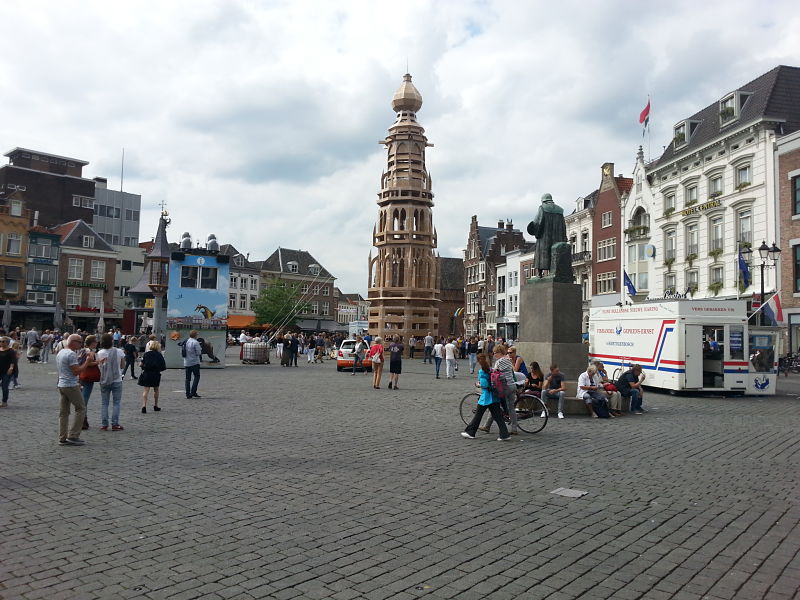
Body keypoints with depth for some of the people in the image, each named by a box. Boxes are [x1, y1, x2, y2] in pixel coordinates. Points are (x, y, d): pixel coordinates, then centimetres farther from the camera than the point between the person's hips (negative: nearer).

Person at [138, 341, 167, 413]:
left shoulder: (146, 354, 1)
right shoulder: (159, 355, 0)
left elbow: (141, 364, -3)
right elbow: (163, 367, -2)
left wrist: (140, 365, 20)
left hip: (146, 374, 0)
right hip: (156, 374, 0)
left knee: (146, 390, 1)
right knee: (156, 389, 16)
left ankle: (144, 405, -14)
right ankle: (155, 405, 26)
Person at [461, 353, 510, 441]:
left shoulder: (481, 372, -13)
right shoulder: (491, 370, 7)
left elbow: (484, 385, -19)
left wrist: (478, 385, 0)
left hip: (486, 396, -6)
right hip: (495, 397, 6)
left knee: (478, 415, 5)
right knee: (498, 416, 6)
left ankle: (470, 433, 15)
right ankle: (504, 434, 2)